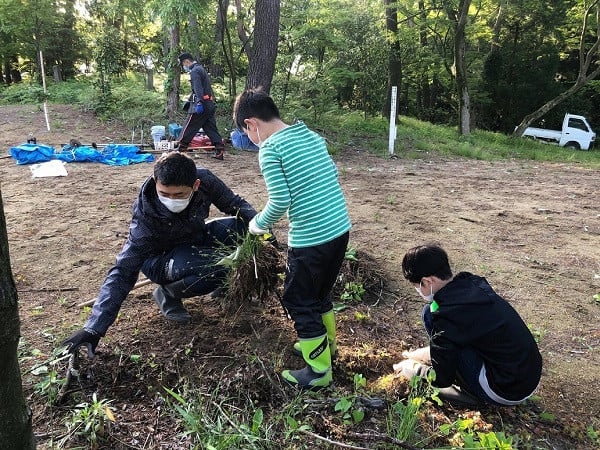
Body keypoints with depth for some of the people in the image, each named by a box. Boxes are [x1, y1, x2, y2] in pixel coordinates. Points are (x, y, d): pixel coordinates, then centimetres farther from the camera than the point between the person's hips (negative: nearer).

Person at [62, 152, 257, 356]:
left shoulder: (205, 180, -26)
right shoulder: (146, 217, -34)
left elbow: (236, 203, -8)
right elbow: (123, 271, -33)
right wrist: (94, 329, -38)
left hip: (196, 240, 5)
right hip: (161, 259, -5)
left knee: (243, 227, -20)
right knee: (215, 267, -36)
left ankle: (224, 283, 6)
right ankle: (168, 294, -5)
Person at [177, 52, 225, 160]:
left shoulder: (194, 71, -9)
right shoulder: (201, 69, 23)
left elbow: (198, 88, -23)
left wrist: (199, 102, -32)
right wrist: (189, 101, 38)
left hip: (201, 105, -9)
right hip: (210, 105, 9)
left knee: (189, 127, -1)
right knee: (210, 128, 7)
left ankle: (181, 149, 6)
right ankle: (220, 150, 1)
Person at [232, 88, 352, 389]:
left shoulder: (269, 149, -13)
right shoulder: (312, 136, 10)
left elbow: (280, 202, -18)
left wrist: (258, 224, 1)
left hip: (310, 240, -8)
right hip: (340, 229, 8)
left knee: (298, 301, 10)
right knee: (320, 293, 26)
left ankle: (319, 371, 21)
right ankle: (325, 345, 44)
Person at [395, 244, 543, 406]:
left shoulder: (447, 314, -22)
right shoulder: (474, 283, 4)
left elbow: (441, 379, -11)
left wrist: (412, 369, 7)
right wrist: (420, 354, 26)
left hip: (507, 393, -9)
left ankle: (472, 392, 1)